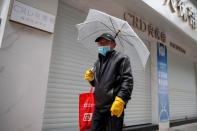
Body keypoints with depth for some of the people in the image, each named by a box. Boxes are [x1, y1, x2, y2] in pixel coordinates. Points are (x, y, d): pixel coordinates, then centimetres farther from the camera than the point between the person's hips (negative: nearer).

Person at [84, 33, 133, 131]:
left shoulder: (121, 58, -1)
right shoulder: (97, 62, 19)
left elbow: (128, 81, -12)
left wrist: (120, 100, -23)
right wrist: (91, 78, 4)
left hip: (114, 106, -6)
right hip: (98, 106, 6)